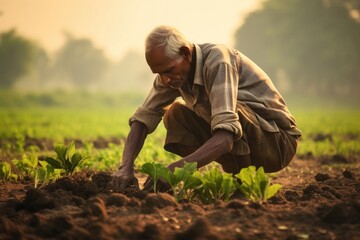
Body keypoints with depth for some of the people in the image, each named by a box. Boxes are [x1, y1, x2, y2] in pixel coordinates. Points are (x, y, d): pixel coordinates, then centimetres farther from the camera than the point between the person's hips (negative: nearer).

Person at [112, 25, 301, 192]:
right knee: (174, 115, -2)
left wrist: (176, 169, -45)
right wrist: (126, 166, -20)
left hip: (278, 140, -8)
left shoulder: (217, 61, -28)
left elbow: (225, 137, -38)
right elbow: (143, 117, -3)